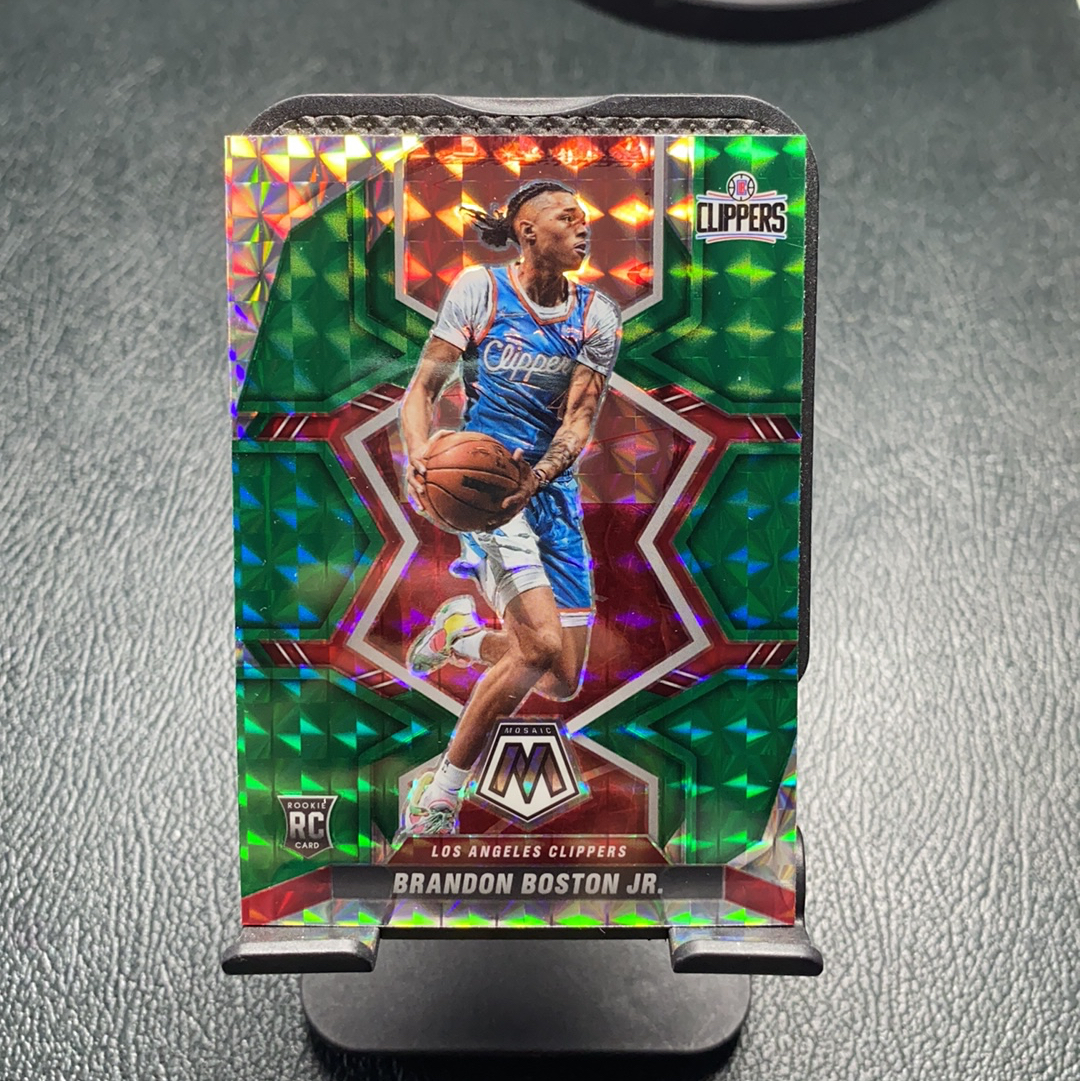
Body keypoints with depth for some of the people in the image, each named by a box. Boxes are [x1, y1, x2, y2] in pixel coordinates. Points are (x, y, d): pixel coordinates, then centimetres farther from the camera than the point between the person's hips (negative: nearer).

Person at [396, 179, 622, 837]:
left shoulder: (598, 315, 5)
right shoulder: (480, 288, -1)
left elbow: (579, 420, -4)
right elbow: (424, 389, -1)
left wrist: (539, 475, -25)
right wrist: (420, 450, -23)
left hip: (551, 486, 4)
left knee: (562, 682, 1)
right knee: (541, 643, -23)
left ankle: (457, 634, 31)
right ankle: (439, 794, -4)